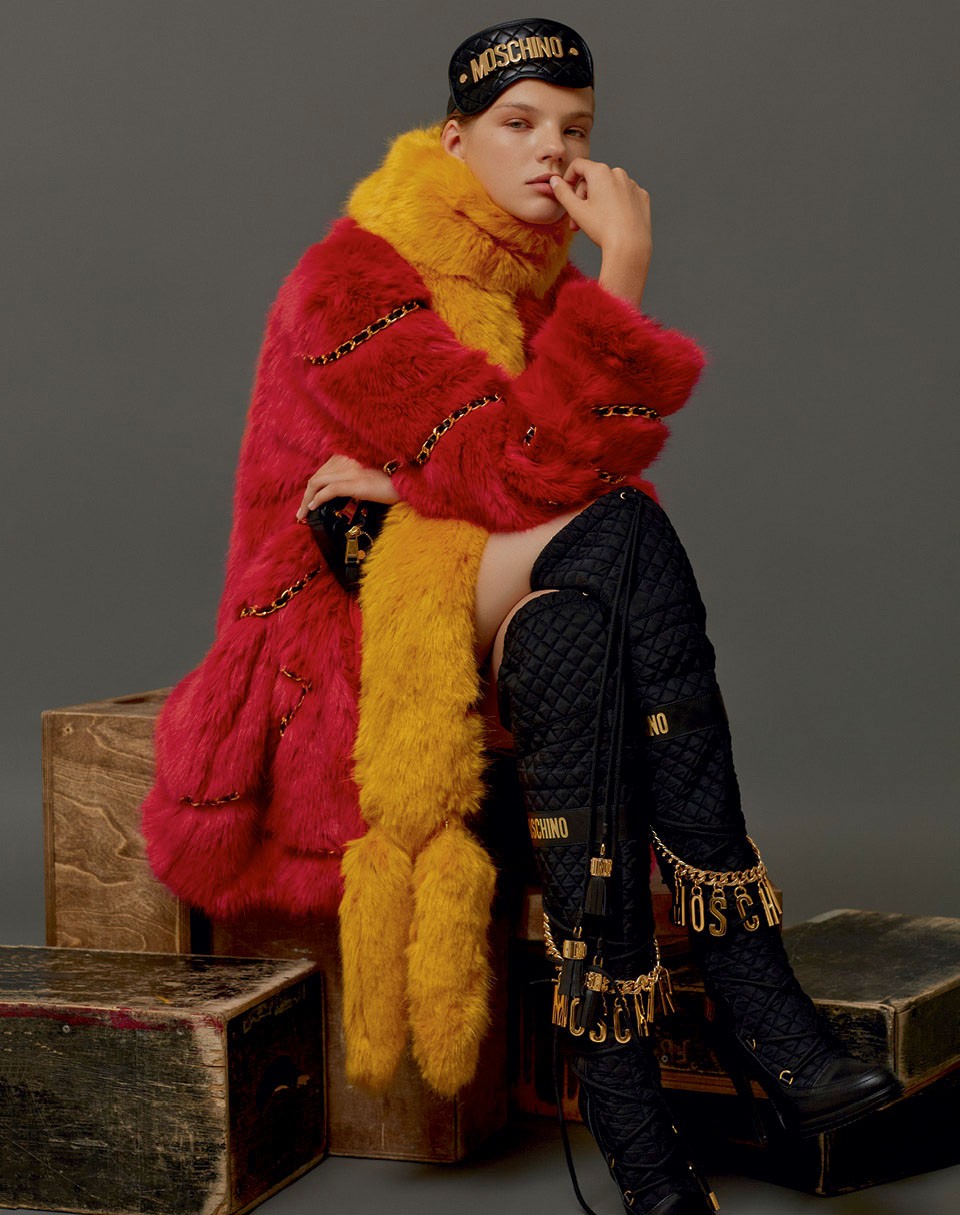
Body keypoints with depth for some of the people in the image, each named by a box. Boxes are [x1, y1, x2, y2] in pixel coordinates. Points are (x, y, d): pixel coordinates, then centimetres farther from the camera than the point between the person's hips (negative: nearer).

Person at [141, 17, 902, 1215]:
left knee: (575, 640, -32)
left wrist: (416, 488, -17)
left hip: (478, 626, 5)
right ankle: (751, 1005, -34)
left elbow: (564, 481, -4)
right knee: (619, 535, -31)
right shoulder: (349, 279, -11)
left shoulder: (546, 277, 10)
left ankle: (622, 1094, -35)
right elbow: (527, 474, -22)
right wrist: (622, 286, -22)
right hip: (346, 636, -5)